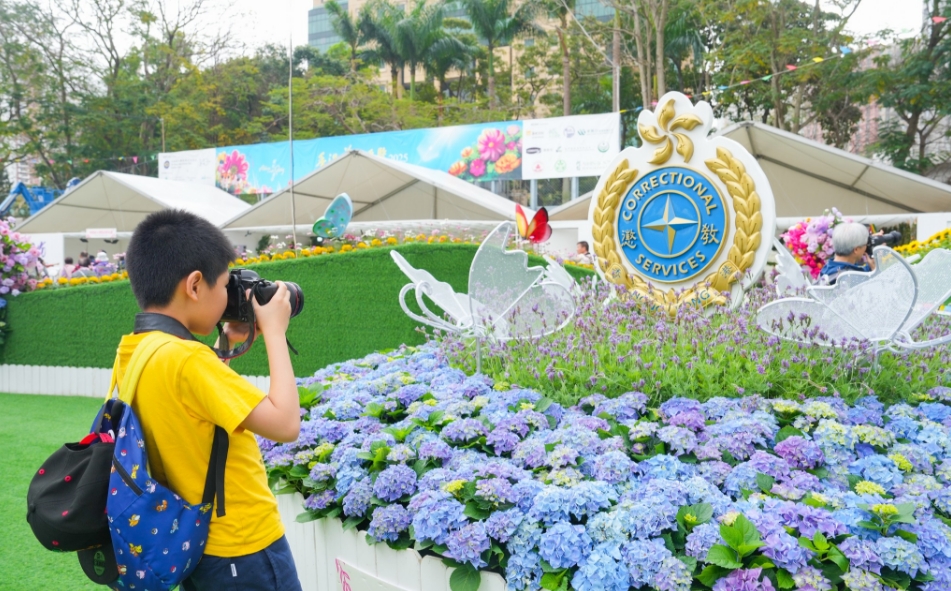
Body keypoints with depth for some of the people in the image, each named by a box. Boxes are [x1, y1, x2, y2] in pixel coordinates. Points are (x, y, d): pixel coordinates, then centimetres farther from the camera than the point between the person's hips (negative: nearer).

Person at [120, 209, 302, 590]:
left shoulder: (131, 352, 0)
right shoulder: (186, 359, -27)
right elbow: (285, 425, -26)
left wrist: (228, 346, 7)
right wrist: (274, 331, -17)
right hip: (243, 552, -8)